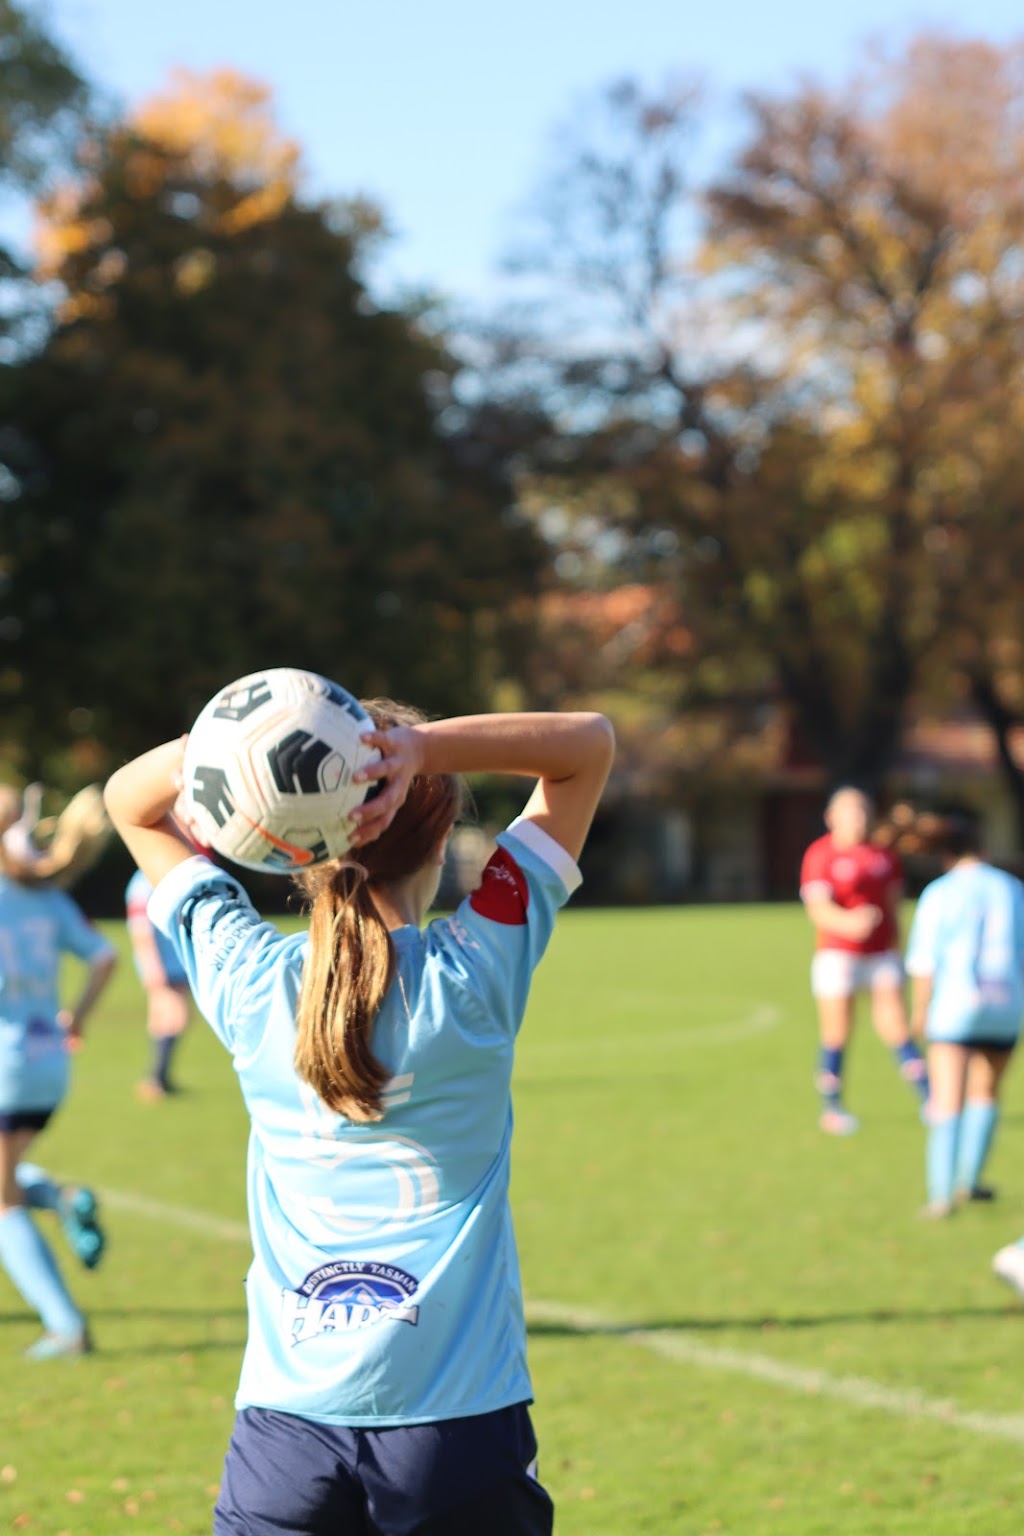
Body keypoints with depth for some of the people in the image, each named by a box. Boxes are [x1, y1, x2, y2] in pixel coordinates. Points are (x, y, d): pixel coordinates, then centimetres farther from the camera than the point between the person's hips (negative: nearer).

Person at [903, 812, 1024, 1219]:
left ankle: (942, 1193, -18)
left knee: (948, 1103, -6)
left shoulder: (939, 894, -5)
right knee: (985, 1093, 23)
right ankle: (969, 1179, 23)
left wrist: (919, 1011, 4)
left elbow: (925, 962, -7)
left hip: (954, 1007, -3)